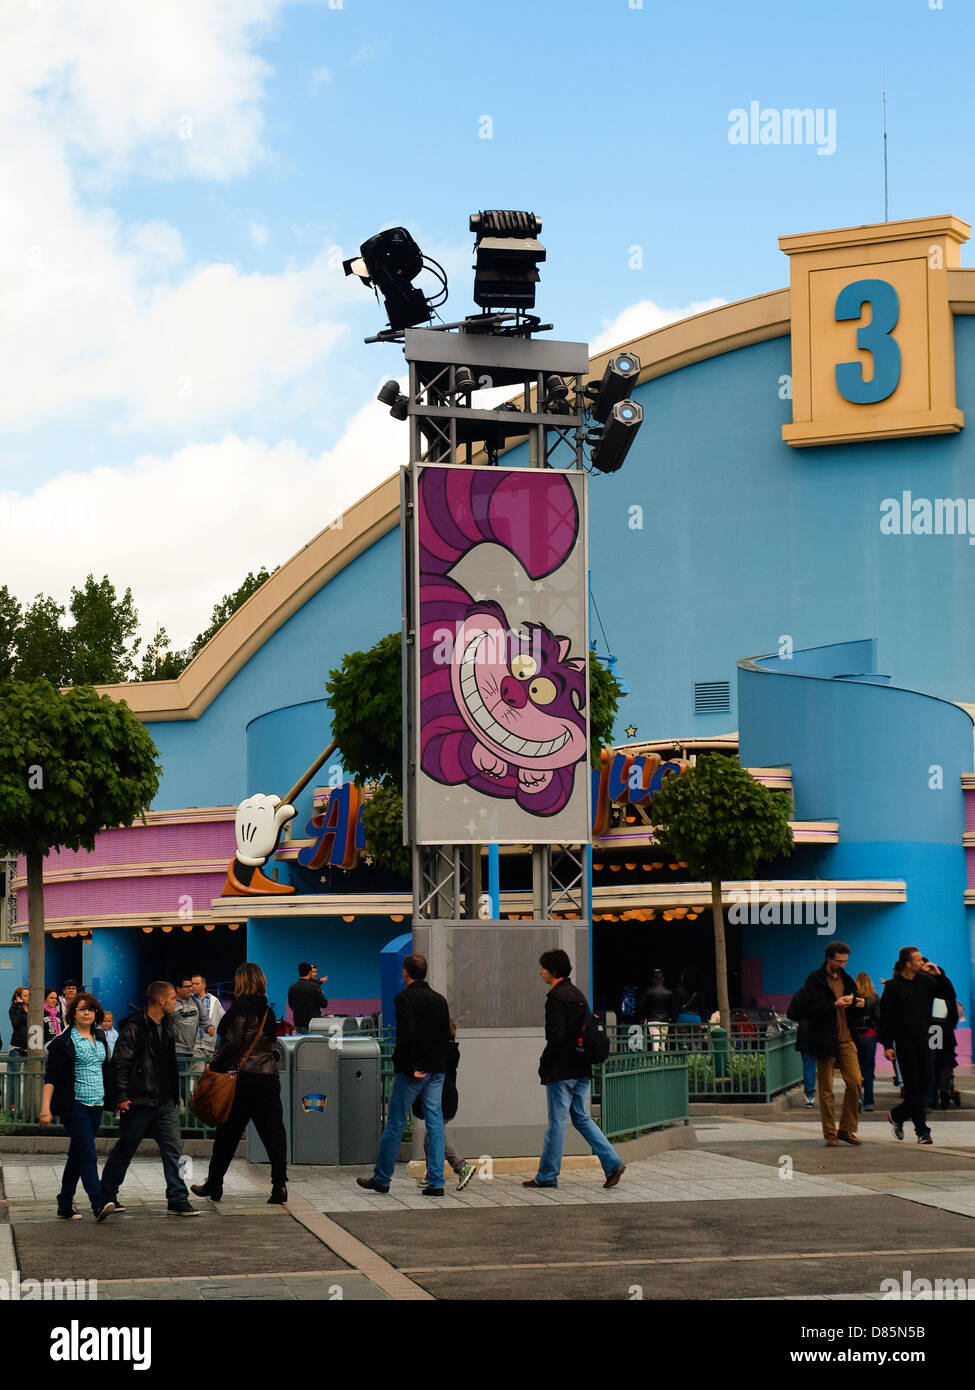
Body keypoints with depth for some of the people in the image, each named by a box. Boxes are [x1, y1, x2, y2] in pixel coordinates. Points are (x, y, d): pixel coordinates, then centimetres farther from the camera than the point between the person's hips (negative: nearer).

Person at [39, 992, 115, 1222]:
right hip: (74, 1105, -7)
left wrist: (114, 1099, 21)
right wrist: (45, 1109, -16)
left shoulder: (99, 1038, 15)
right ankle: (99, 1203, -25)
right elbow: (51, 1077, -9)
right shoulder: (63, 1041, -6)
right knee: (87, 1153, -16)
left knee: (77, 1154, 12)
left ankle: (65, 1205, 20)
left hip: (95, 1105, 7)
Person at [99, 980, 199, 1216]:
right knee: (124, 1150, 8)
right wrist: (121, 1096, -19)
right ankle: (107, 1195, 24)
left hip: (165, 1102, 7)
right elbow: (119, 1063, -16)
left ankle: (178, 1200, 0)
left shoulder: (167, 1026, 12)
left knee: (173, 1149, -1)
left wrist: (174, 1094, 21)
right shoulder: (134, 1027, -14)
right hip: (139, 1101, -7)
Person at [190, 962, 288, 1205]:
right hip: (269, 1076, 5)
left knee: (227, 1132, 7)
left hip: (243, 1077, -5)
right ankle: (279, 1185, -5)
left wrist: (214, 1066, -4)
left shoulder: (241, 1008, -10)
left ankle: (214, 1184, 16)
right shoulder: (267, 1010, 9)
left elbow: (232, 1043, -15)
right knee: (272, 1132, 3)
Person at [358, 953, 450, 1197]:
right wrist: (440, 1064, 15)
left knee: (395, 1123, 4)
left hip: (411, 1072, -6)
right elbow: (446, 1036, 12)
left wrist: (411, 1067, -14)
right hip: (436, 1071, 6)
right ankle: (436, 1183, 1)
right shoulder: (439, 999, 11)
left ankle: (382, 1178, 13)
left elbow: (407, 1033, -20)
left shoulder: (405, 997, -9)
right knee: (435, 1124, 4)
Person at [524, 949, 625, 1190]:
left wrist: (544, 1068, -11)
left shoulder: (556, 997, -14)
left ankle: (547, 1176, 6)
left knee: (557, 1122, -2)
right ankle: (612, 1163, 3)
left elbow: (556, 1037, -20)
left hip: (562, 1071, -8)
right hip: (582, 1070, 8)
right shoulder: (578, 995, 14)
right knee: (582, 1119, 13)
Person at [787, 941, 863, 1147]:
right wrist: (835, 1004, -21)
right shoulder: (815, 980, -4)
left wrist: (857, 1003, 3)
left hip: (846, 1040, 5)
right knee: (826, 1089, -1)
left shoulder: (846, 979, 16)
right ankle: (830, 1134, 7)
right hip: (825, 1041, -5)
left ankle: (846, 1129, 7)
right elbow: (810, 1008, -14)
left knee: (855, 1082, -5)